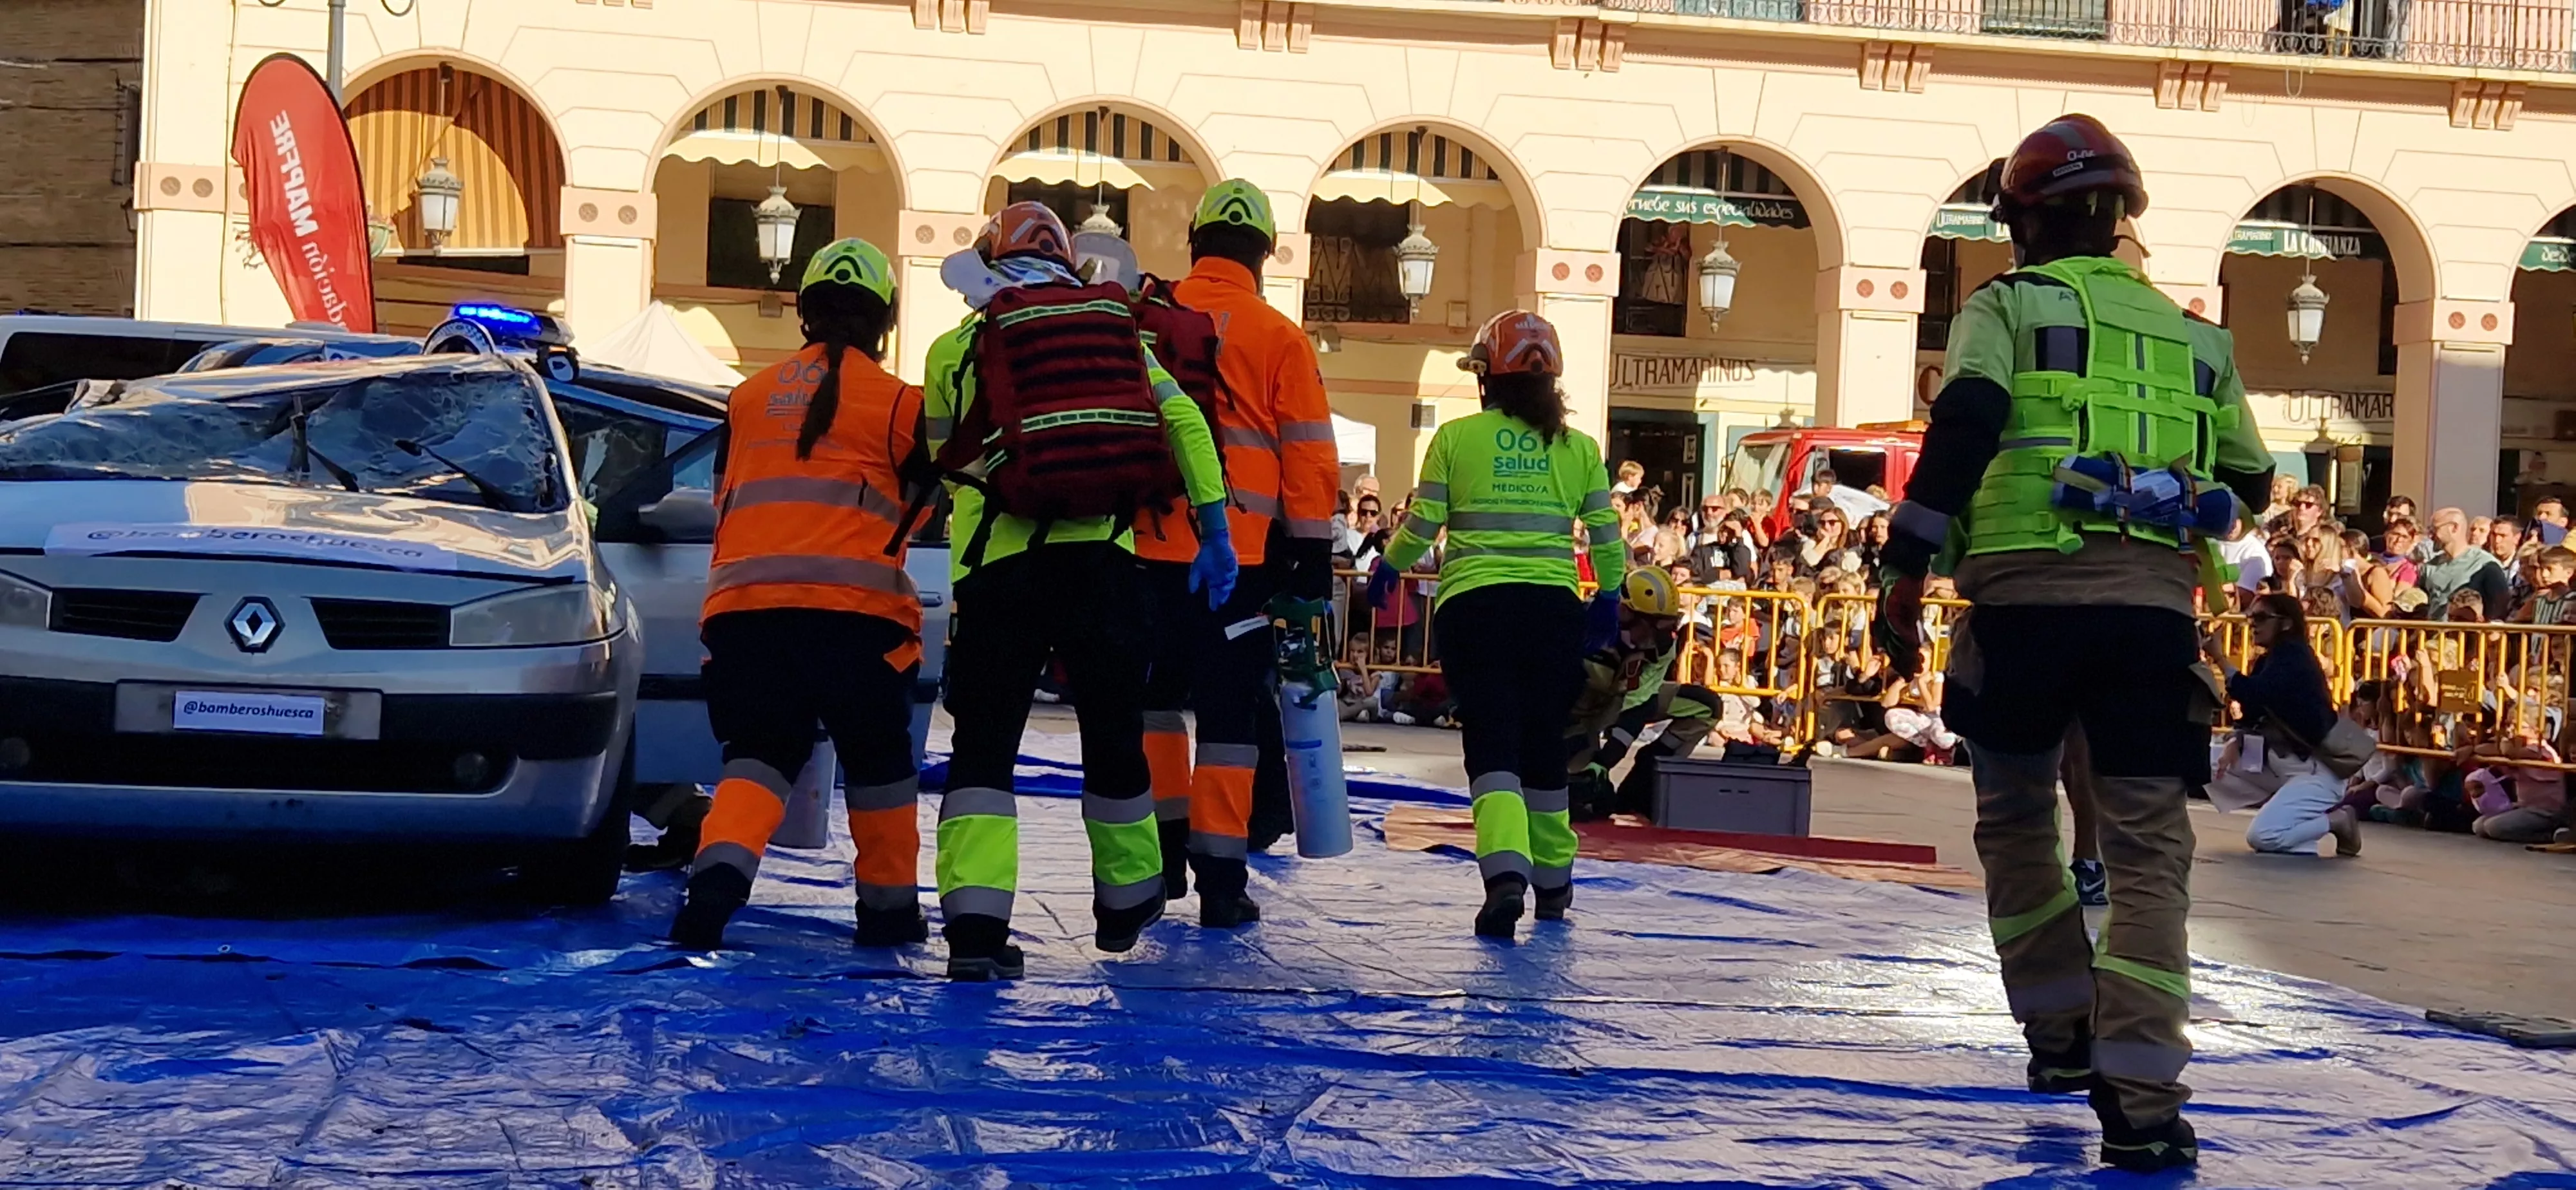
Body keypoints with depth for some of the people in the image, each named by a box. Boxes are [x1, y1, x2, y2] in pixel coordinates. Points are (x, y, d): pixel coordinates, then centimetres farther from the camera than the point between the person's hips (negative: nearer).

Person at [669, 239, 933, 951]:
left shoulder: (748, 398, 18)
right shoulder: (896, 400, 5)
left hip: (742, 602, 3)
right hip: (854, 606, -3)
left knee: (760, 752, 7)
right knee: (877, 757, 15)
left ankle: (719, 871, -19)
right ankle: (889, 905, 23)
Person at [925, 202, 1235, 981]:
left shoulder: (958, 347, 8)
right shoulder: (1114, 327, 14)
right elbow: (1184, 422, 7)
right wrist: (1215, 535, 9)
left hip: (996, 565, -2)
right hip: (1099, 557, 2)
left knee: (984, 745, 3)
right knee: (1114, 733, 17)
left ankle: (974, 923, -11)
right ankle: (1127, 902, 32)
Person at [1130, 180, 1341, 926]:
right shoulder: (1278, 338, -1)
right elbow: (1309, 456, -2)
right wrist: (1313, 554, 4)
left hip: (1150, 544, 2)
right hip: (1241, 552, -2)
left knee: (1154, 692, 20)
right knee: (1231, 706, 2)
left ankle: (1161, 847, 22)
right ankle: (1219, 878, 1)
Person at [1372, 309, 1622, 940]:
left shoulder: (1456, 437, -1)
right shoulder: (1578, 448, 6)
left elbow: (1422, 525, 0)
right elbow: (1606, 536, 7)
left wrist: (1388, 568, 18)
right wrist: (1609, 594, 24)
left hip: (1473, 604, -2)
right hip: (1553, 607, 2)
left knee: (1491, 740, -4)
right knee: (1544, 743, 16)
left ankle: (1506, 871, -27)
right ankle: (1553, 882, 28)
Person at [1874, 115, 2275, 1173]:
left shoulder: (2008, 305, 10)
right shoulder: (2193, 337, 21)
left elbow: (1962, 429, -6)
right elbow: (2248, 484, 26)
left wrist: (1905, 572, -6)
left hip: (2026, 591, -2)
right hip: (2157, 602, 2)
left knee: (2015, 815, 20)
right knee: (2147, 844, 0)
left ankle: (2061, 1031, 23)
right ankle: (2140, 1098, -12)